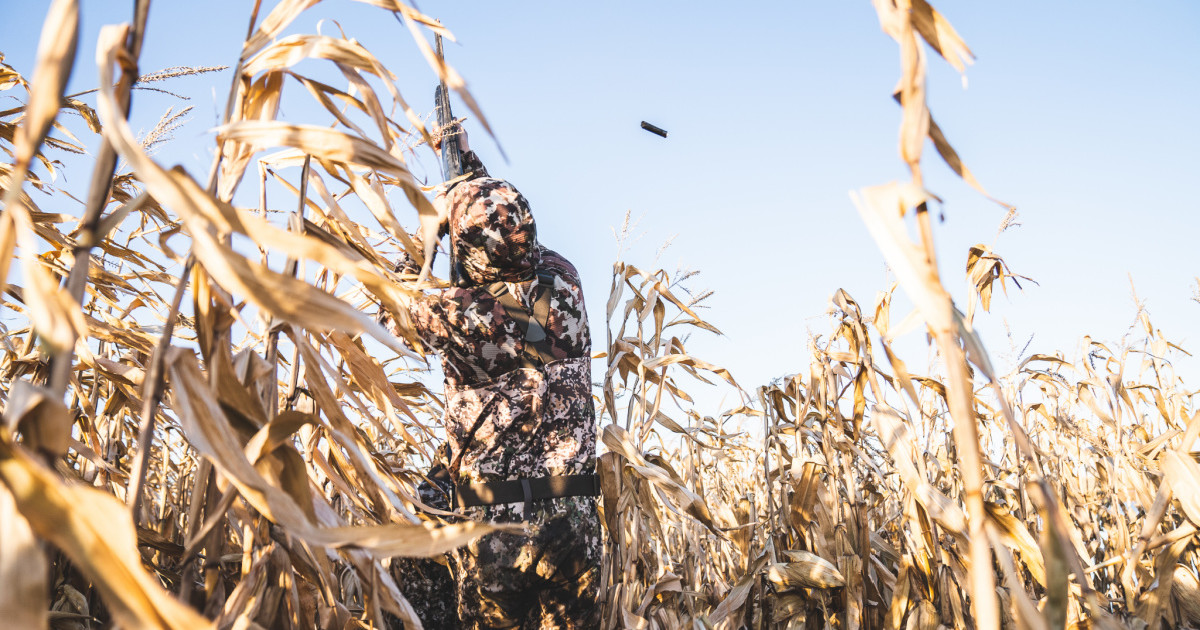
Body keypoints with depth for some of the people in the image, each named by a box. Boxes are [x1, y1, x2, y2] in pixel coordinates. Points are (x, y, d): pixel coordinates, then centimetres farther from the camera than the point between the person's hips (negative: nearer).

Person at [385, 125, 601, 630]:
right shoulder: (564, 284, -4)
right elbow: (520, 244, 20)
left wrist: (434, 215, 16)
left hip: (495, 521, -3)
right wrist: (471, 167, 30)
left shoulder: (459, 316, -16)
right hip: (574, 514, 4)